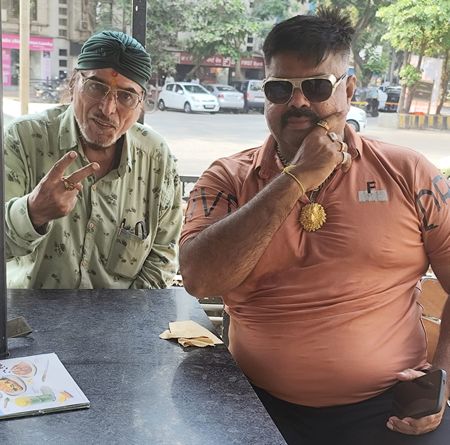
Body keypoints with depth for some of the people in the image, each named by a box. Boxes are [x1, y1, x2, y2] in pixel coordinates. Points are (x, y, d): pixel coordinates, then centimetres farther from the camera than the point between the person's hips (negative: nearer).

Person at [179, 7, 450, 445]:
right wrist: (296, 179, -17)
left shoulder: (407, 173, 1)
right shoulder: (228, 179, 1)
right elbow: (198, 279, -15)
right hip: (262, 407, 0)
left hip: (389, 407, 1)